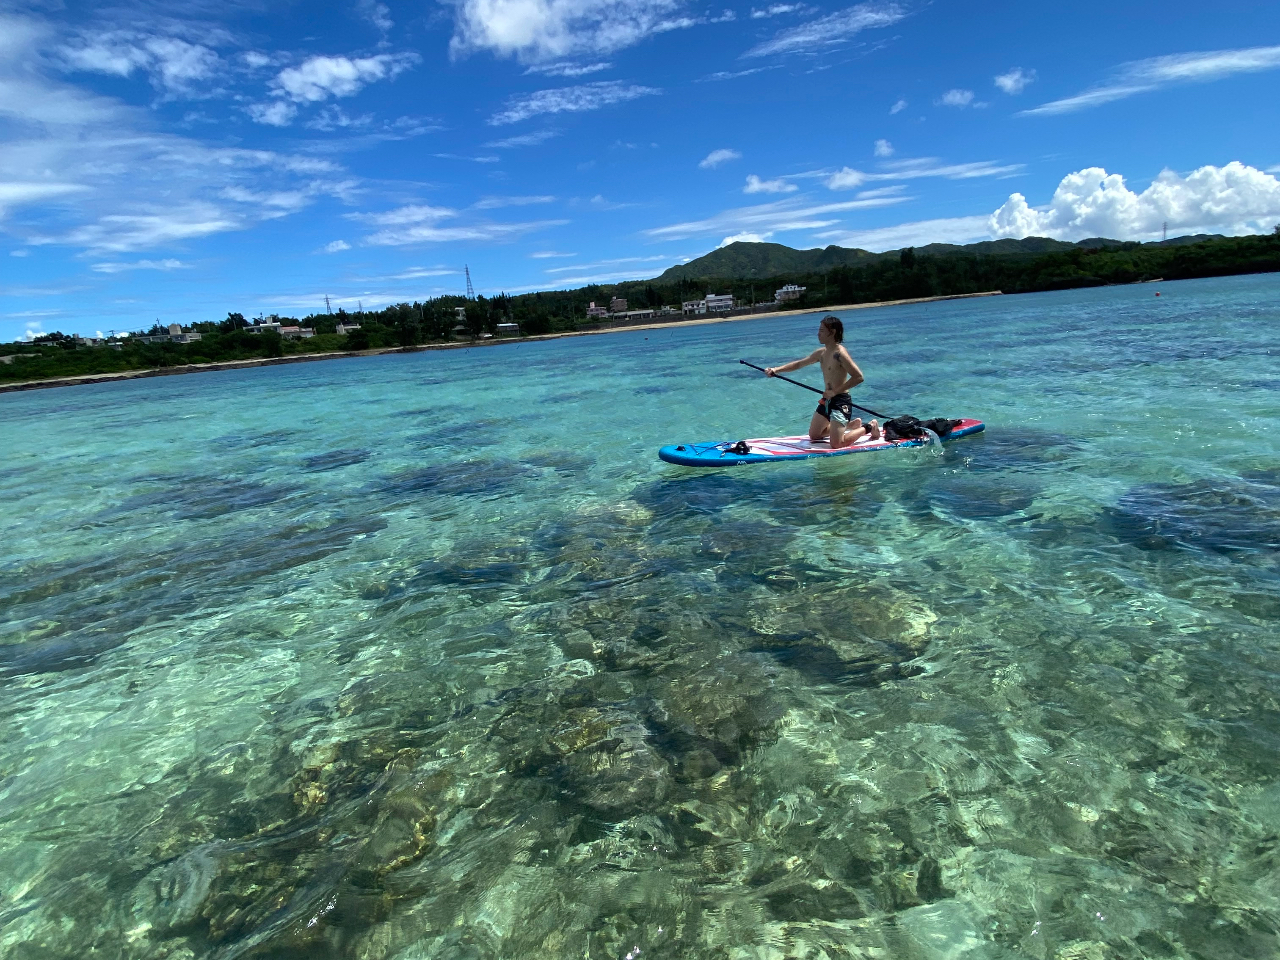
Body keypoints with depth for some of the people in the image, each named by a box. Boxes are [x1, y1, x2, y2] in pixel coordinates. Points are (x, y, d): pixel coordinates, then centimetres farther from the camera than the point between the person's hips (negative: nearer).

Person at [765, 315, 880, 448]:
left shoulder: (840, 353, -18)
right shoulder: (821, 353, 6)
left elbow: (859, 377, -24)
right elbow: (799, 364, 15)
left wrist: (835, 391, -23)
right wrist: (776, 370, 3)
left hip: (841, 401, -9)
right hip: (827, 401, 9)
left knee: (836, 444, -15)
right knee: (814, 435, 21)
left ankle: (868, 427, 9)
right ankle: (852, 424, 32)